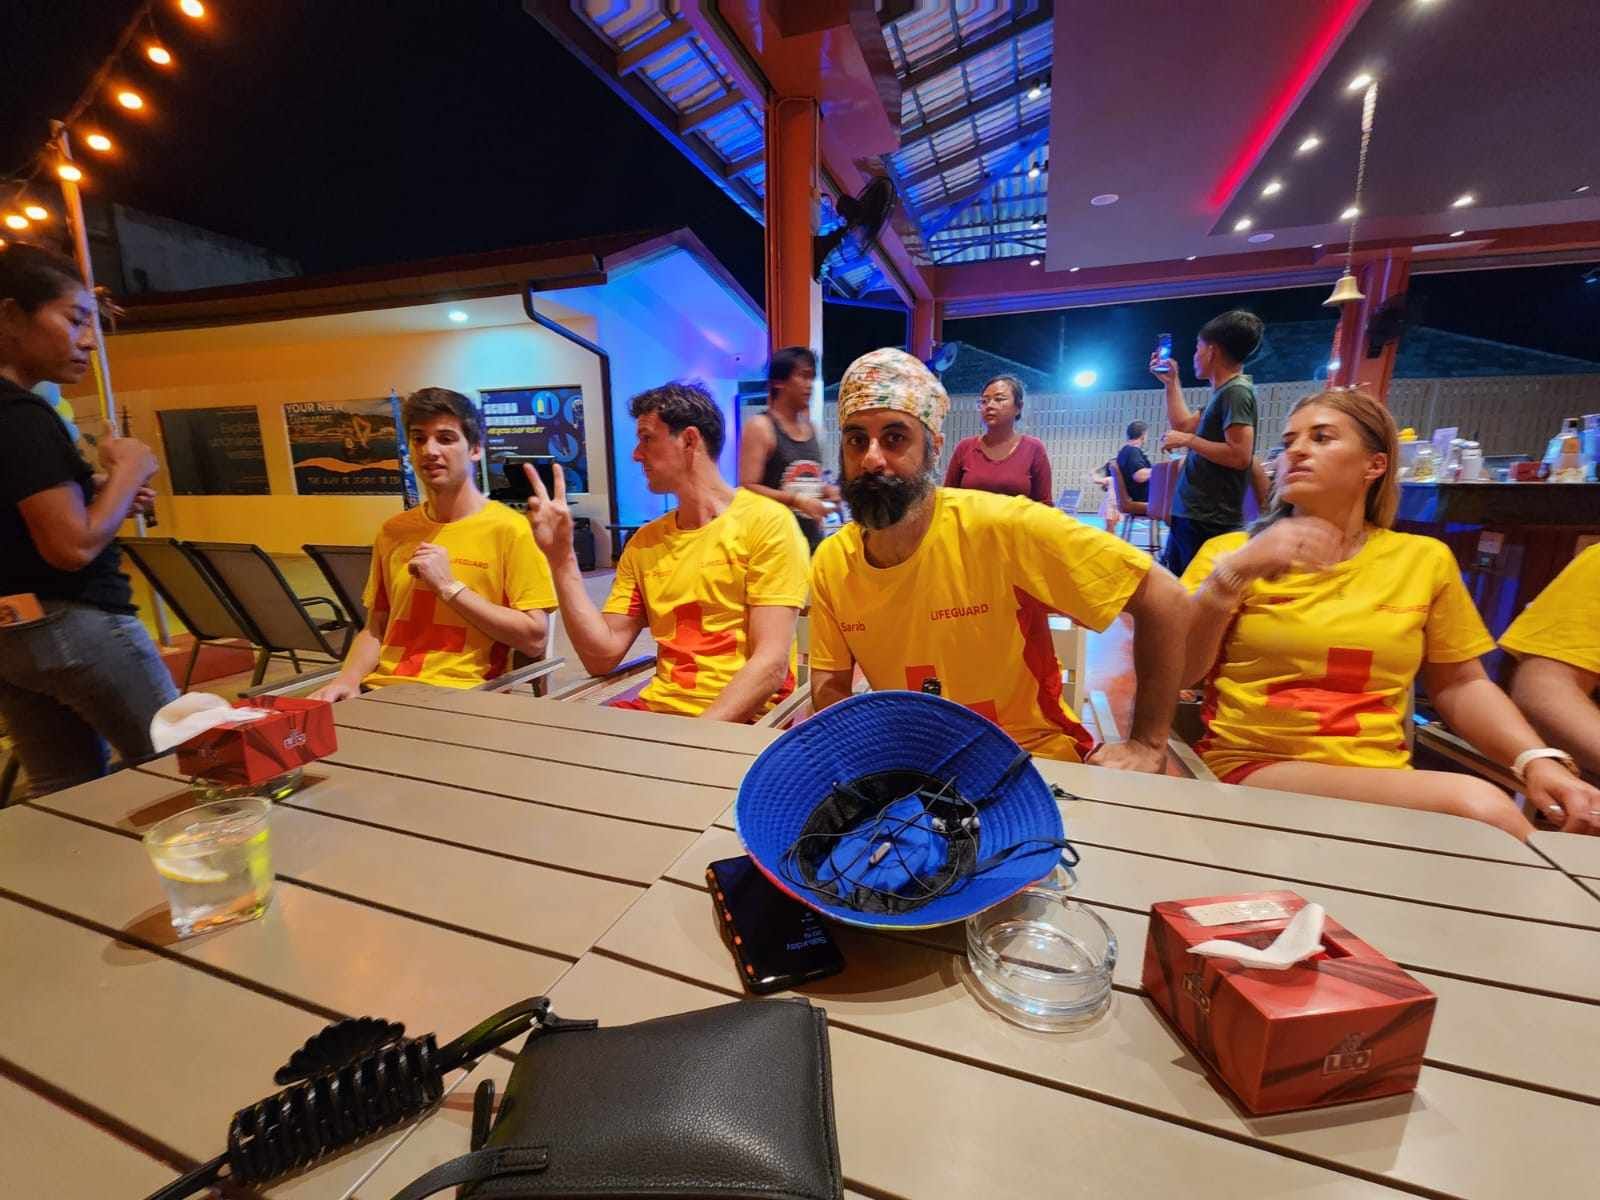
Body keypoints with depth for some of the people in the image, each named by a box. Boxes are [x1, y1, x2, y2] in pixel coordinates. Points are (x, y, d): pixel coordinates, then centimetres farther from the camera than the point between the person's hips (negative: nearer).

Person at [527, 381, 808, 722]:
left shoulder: (766, 521, -7)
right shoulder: (644, 542, 11)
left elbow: (771, 664, -13)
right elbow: (601, 657, 4)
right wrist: (560, 555, -2)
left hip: (738, 722, -4)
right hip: (656, 708, 5)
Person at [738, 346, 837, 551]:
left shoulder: (810, 428, 14)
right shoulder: (760, 427, -8)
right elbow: (748, 488, -15)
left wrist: (826, 490, 5)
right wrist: (796, 500, -21)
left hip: (813, 538, 7)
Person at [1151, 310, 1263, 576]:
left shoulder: (1236, 391, -13)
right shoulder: (1224, 392, 16)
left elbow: (1240, 456, -21)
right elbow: (1183, 425, 27)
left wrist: (1189, 441, -12)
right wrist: (1171, 382, 28)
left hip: (1208, 521, -10)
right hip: (1191, 515, 10)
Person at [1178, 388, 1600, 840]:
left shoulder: (1424, 559, 9)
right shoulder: (1230, 551, 1)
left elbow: (1459, 684, 16)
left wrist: (1536, 761, -1)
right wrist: (1234, 575, -22)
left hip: (1383, 779, 4)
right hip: (1251, 765, -4)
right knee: (1474, 805, -25)